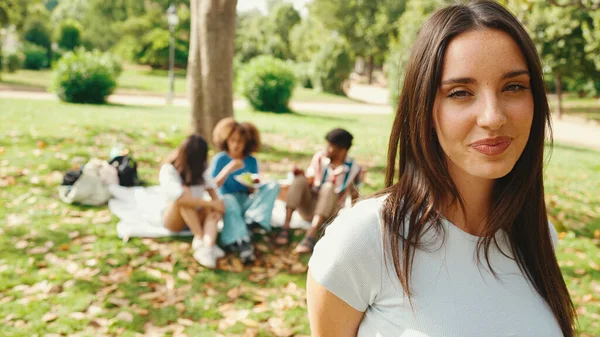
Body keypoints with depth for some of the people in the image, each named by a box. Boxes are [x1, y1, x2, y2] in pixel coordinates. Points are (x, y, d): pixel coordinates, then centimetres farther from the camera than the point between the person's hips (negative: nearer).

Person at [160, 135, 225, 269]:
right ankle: (199, 240, -39)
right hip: (174, 219, -5)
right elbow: (179, 198, -34)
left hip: (196, 217, 5)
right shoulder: (168, 170, -19)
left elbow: (211, 188, -5)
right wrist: (211, 203, -34)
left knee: (216, 208, -28)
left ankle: (208, 247, -52)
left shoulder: (201, 168, 2)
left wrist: (217, 201, -27)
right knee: (185, 190, -33)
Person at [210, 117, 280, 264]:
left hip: (246, 202, 4)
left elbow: (252, 191, 9)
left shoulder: (251, 161, 8)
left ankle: (251, 221, -34)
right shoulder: (220, 159, 0)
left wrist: (253, 186, -16)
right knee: (229, 200, -38)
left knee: (273, 186, -14)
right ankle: (242, 242, -55)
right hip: (228, 201, -3)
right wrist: (228, 169, -21)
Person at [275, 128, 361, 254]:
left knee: (329, 187, -32)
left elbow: (354, 196, 6)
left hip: (329, 212, -2)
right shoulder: (320, 157, -1)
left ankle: (311, 236, -46)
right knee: (300, 180, -25)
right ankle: (285, 228, -32)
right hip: (308, 207, 2)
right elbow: (309, 182, -3)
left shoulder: (353, 168, -4)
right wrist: (300, 176, -22)